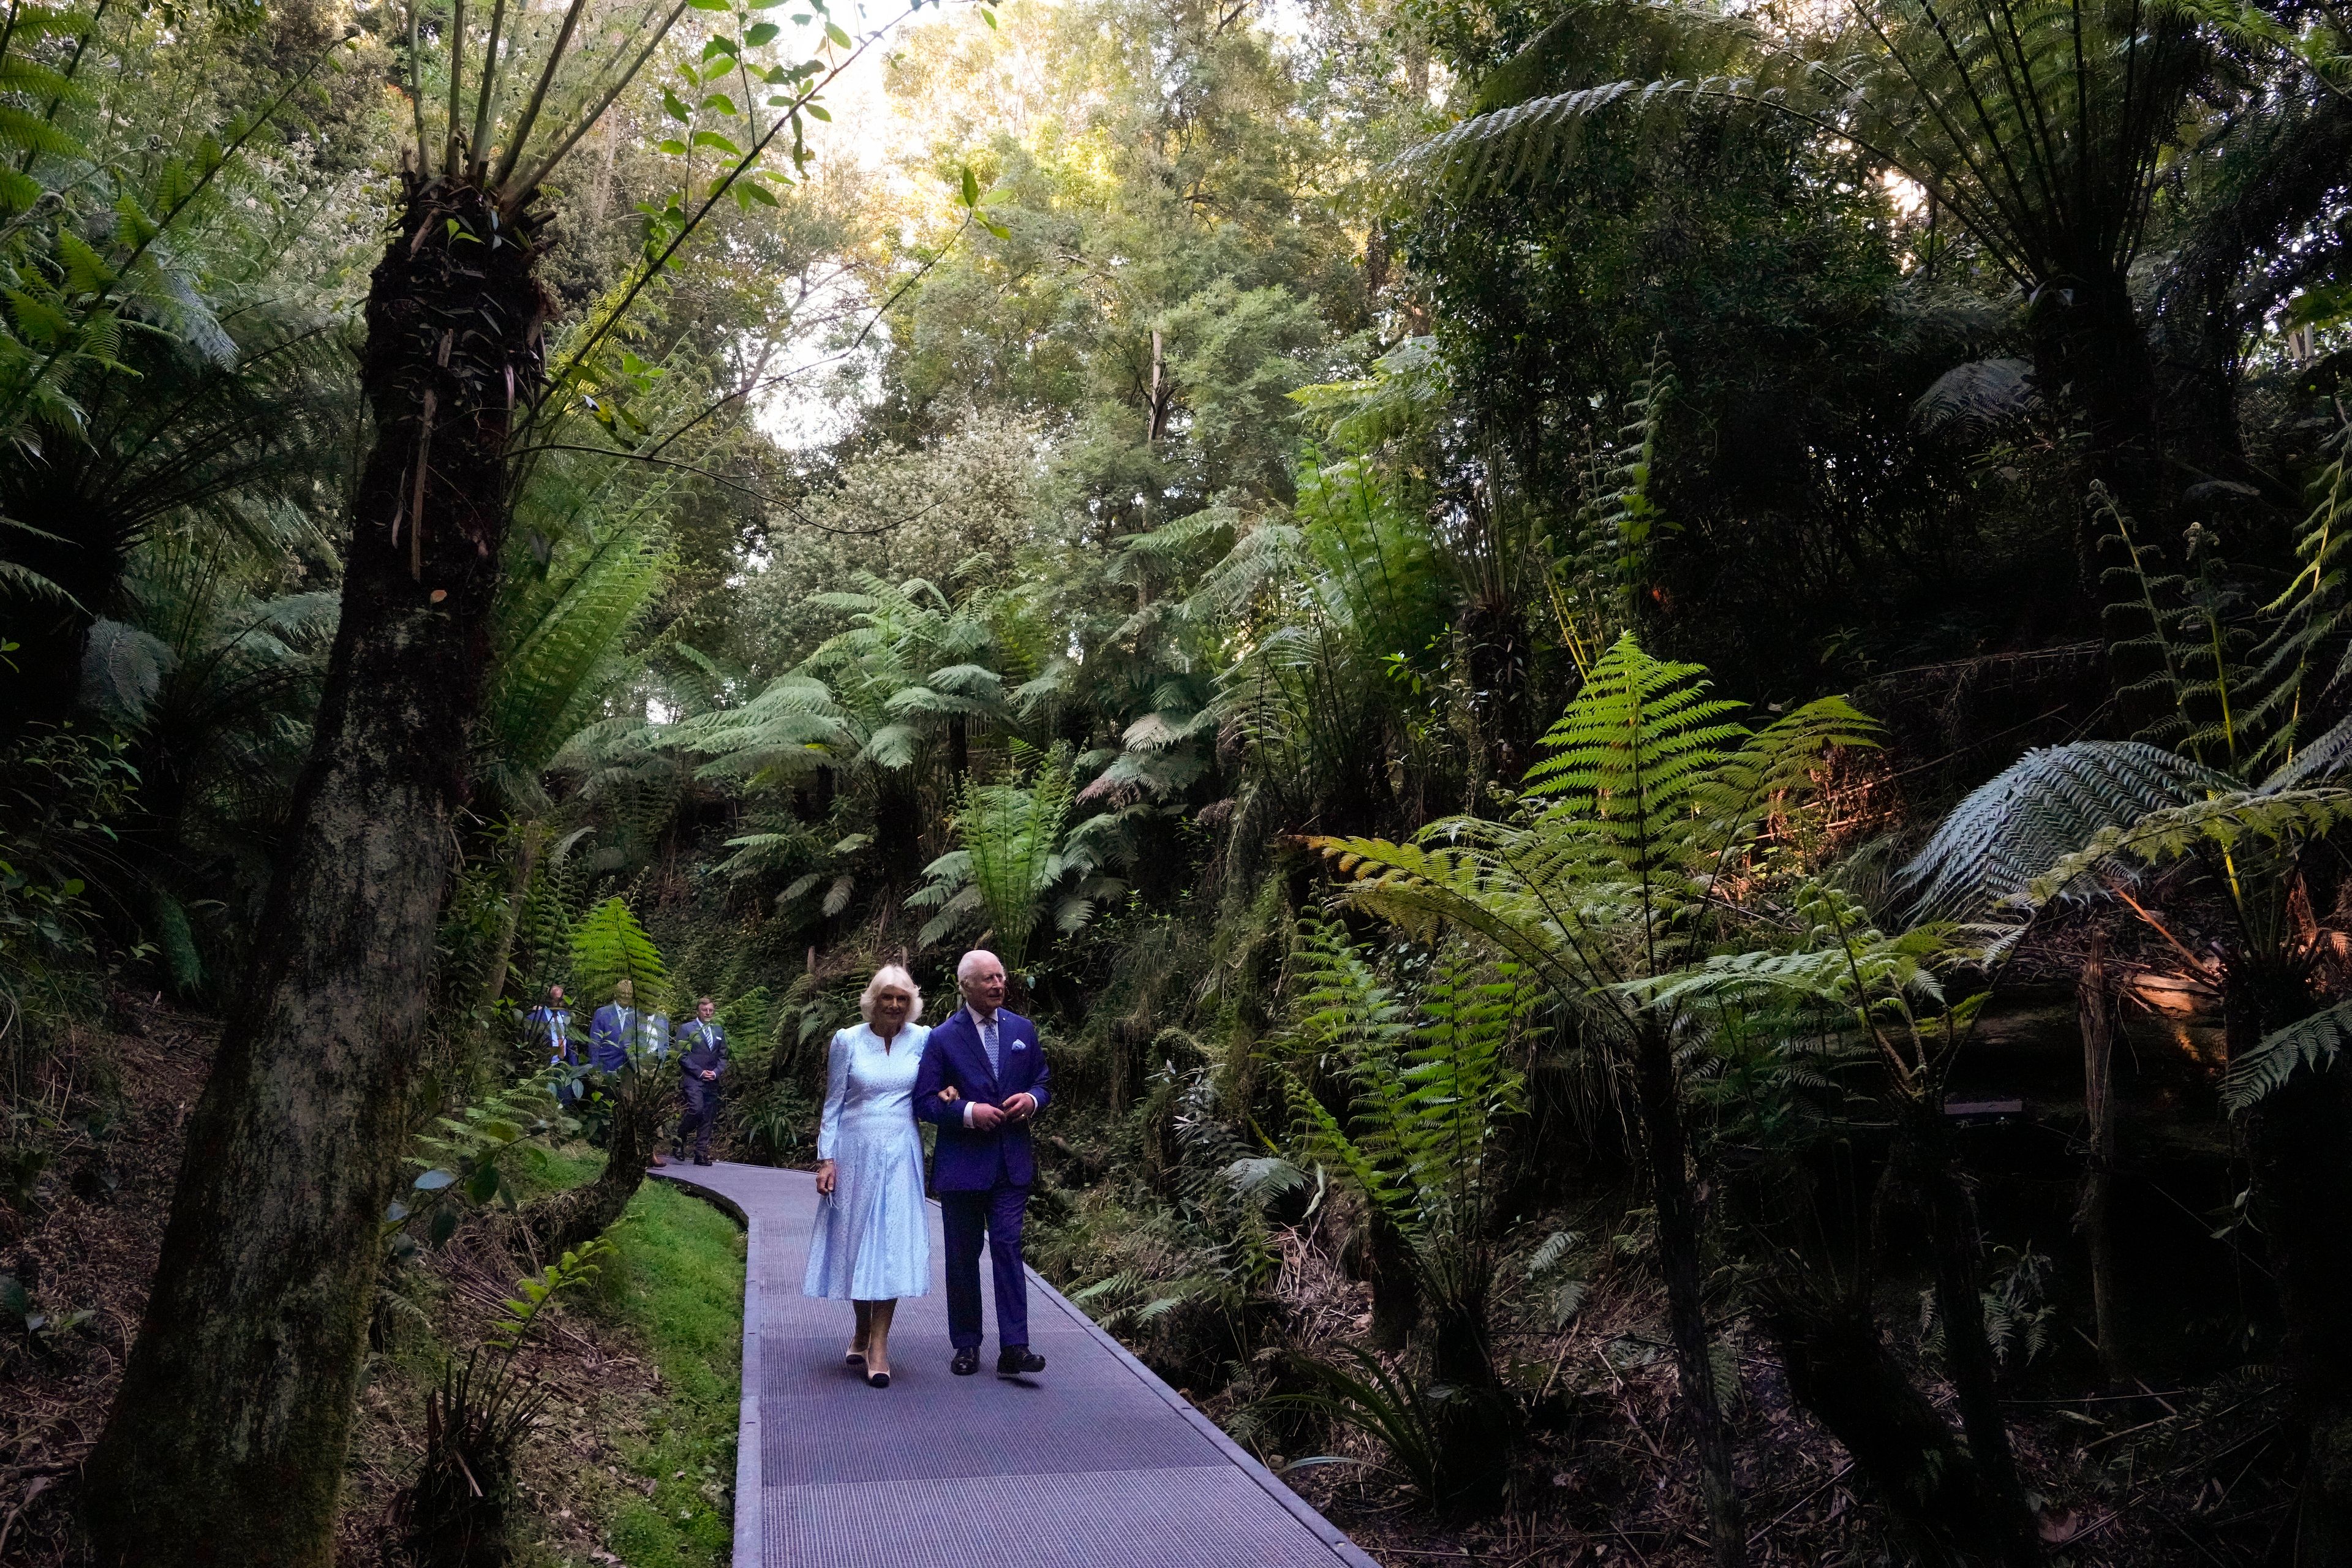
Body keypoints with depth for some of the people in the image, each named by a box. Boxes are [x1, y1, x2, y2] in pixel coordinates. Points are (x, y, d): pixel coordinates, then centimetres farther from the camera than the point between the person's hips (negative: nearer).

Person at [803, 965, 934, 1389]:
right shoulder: (847, 1041, -1)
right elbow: (833, 1104, 2)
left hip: (901, 1154, 1)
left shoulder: (922, 1039, 3)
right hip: (855, 1152, 0)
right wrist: (826, 1159, -4)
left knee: (893, 1241, -5)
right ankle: (863, 1331, 25)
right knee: (856, 1239, 7)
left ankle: (879, 1346, -2)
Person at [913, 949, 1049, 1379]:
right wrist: (967, 1113, -19)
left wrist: (1031, 1099, -8)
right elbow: (925, 1102, -5)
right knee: (963, 1257, 8)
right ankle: (966, 1346, 20)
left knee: (1008, 1248, -5)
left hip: (1012, 1162, 2)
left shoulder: (1023, 1029, 7)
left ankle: (1013, 1347, -4)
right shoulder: (943, 1039, -4)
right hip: (962, 1163, -2)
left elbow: (1041, 1082, 15)